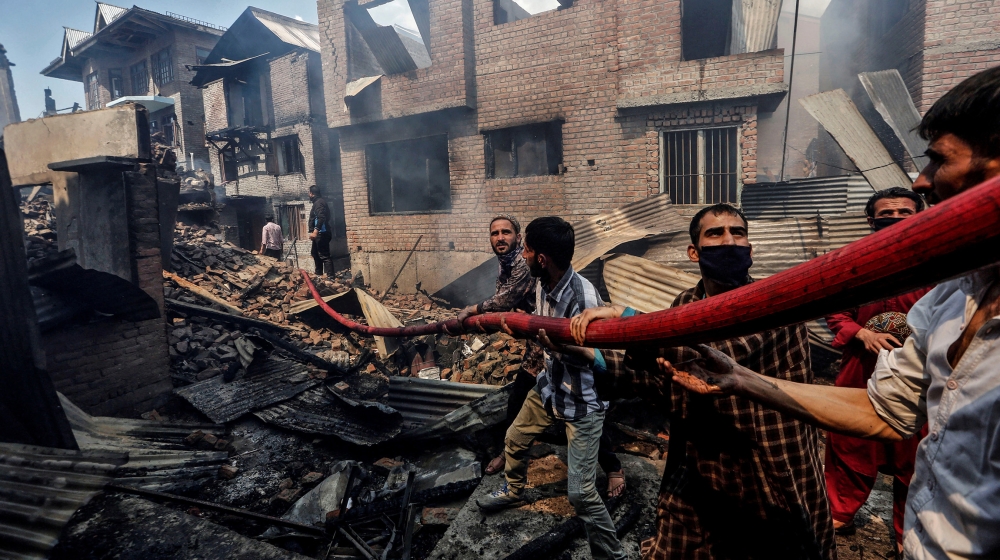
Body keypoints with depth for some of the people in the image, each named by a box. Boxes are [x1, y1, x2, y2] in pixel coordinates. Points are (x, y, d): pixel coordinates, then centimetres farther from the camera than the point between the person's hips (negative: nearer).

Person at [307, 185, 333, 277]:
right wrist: (314, 232, 31)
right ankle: (318, 274, 33)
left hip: (321, 234, -11)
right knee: (316, 253, 22)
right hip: (319, 234, 11)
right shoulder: (317, 202, 20)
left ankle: (330, 276, -19)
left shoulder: (319, 202, -13)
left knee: (324, 256, -15)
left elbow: (321, 218, -27)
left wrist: (315, 232, -34)